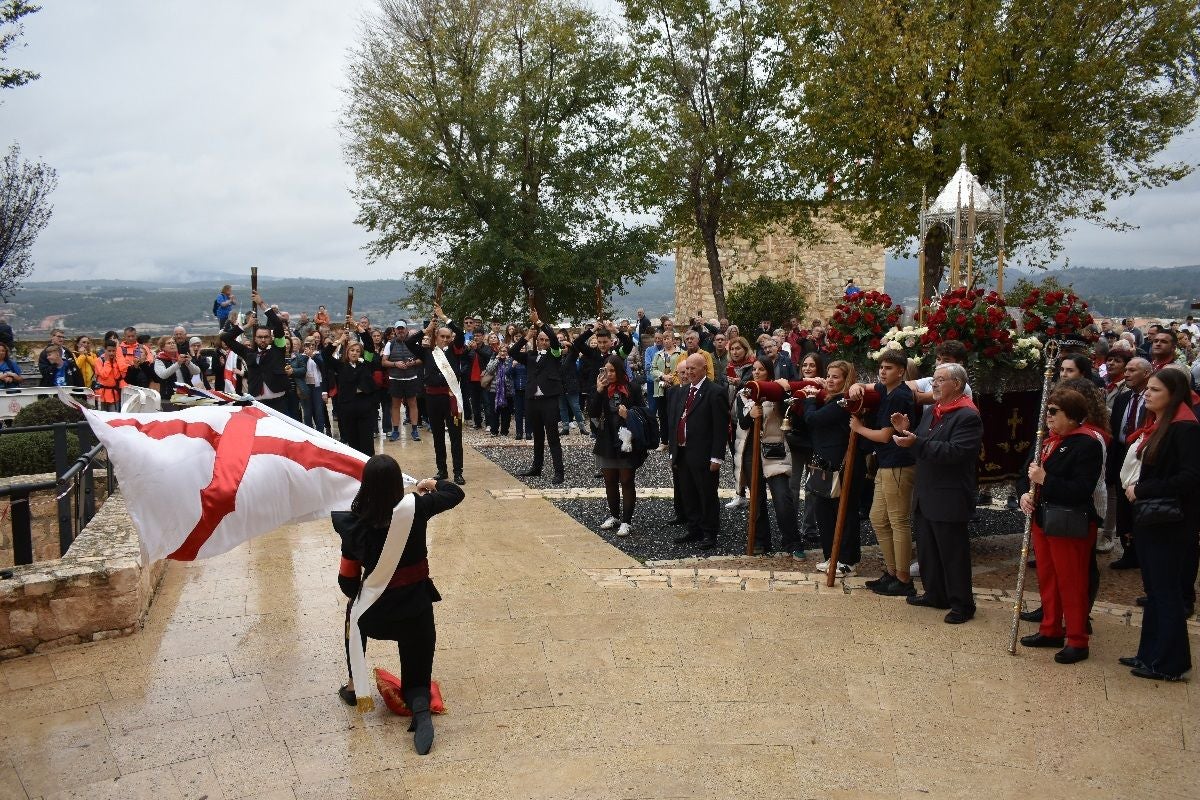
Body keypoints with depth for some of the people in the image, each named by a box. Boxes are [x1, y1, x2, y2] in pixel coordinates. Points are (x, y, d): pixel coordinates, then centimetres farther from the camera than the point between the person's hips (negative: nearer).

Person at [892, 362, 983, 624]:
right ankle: (935, 594, 31)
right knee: (927, 548, 17)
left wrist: (916, 442, -31)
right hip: (925, 495, 9)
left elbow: (955, 452, -27)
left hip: (949, 499, -9)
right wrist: (907, 431, -1)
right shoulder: (932, 411, 13)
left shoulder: (967, 416, -16)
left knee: (953, 553, 1)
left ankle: (962, 604, 14)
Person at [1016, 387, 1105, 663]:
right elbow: (1034, 476, 19)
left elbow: (1082, 490, -23)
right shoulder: (1049, 442, 12)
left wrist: (1045, 480, -24)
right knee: (1046, 578, 17)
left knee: (1071, 583, 1)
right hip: (1043, 519, 9)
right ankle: (1051, 630, 30)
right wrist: (1027, 493, 0)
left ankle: (1077, 641, 13)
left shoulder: (1087, 445, -16)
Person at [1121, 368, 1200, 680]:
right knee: (1153, 589, 15)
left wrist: (1143, 489, -17)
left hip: (1171, 523, -9)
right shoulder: (1155, 427, 12)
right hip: (1148, 518, 9)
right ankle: (1150, 654, 25)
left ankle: (1170, 664, 11)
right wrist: (1135, 486, 3)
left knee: (1167, 591, 0)